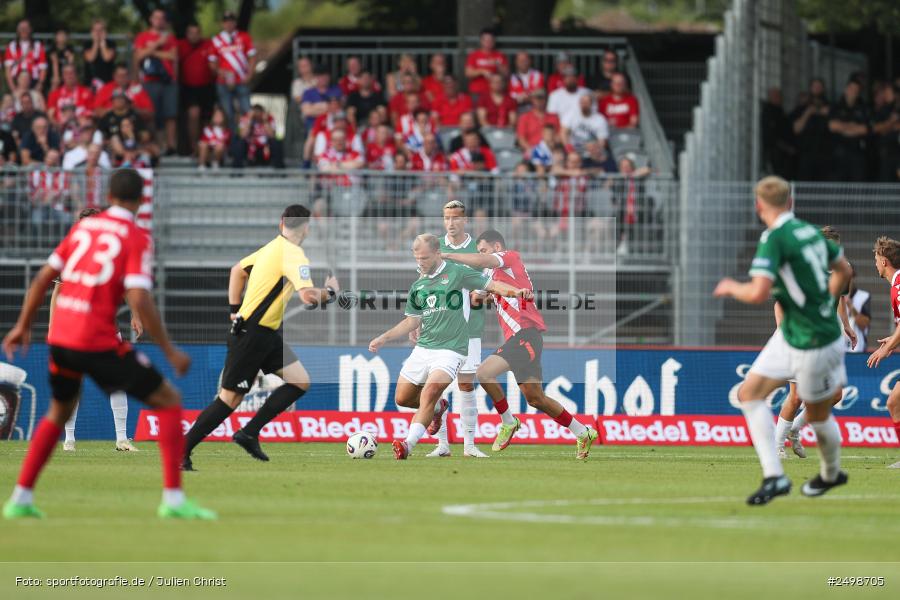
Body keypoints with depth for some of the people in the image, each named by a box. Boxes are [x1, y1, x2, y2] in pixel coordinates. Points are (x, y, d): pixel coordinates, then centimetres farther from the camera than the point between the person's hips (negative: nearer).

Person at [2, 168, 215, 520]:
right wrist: (169, 351, -11)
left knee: (59, 410, 29)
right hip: (98, 342, -6)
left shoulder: (84, 227, 12)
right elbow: (139, 300, -16)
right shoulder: (136, 239, -5)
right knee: (168, 401, 4)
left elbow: (44, 277, 14)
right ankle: (173, 499, -6)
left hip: (59, 336, 6)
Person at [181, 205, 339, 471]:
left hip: (266, 334, 10)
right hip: (251, 336, -10)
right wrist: (330, 291, -9)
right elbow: (308, 296, -30)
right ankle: (181, 454, 0)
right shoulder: (293, 255, -18)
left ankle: (249, 433, 4)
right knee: (229, 399, -5)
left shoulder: (272, 247, 11)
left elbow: (238, 270, 25)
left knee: (301, 382, 4)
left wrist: (235, 310, 23)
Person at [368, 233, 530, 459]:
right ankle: (438, 407, 36)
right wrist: (383, 339, 12)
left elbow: (492, 285, -4)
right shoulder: (417, 286, 12)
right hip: (422, 348, 7)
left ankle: (408, 445, -30)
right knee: (402, 398, 8)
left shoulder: (457, 273, -3)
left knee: (430, 391, -27)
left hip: (450, 349, -7)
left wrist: (516, 291, -22)